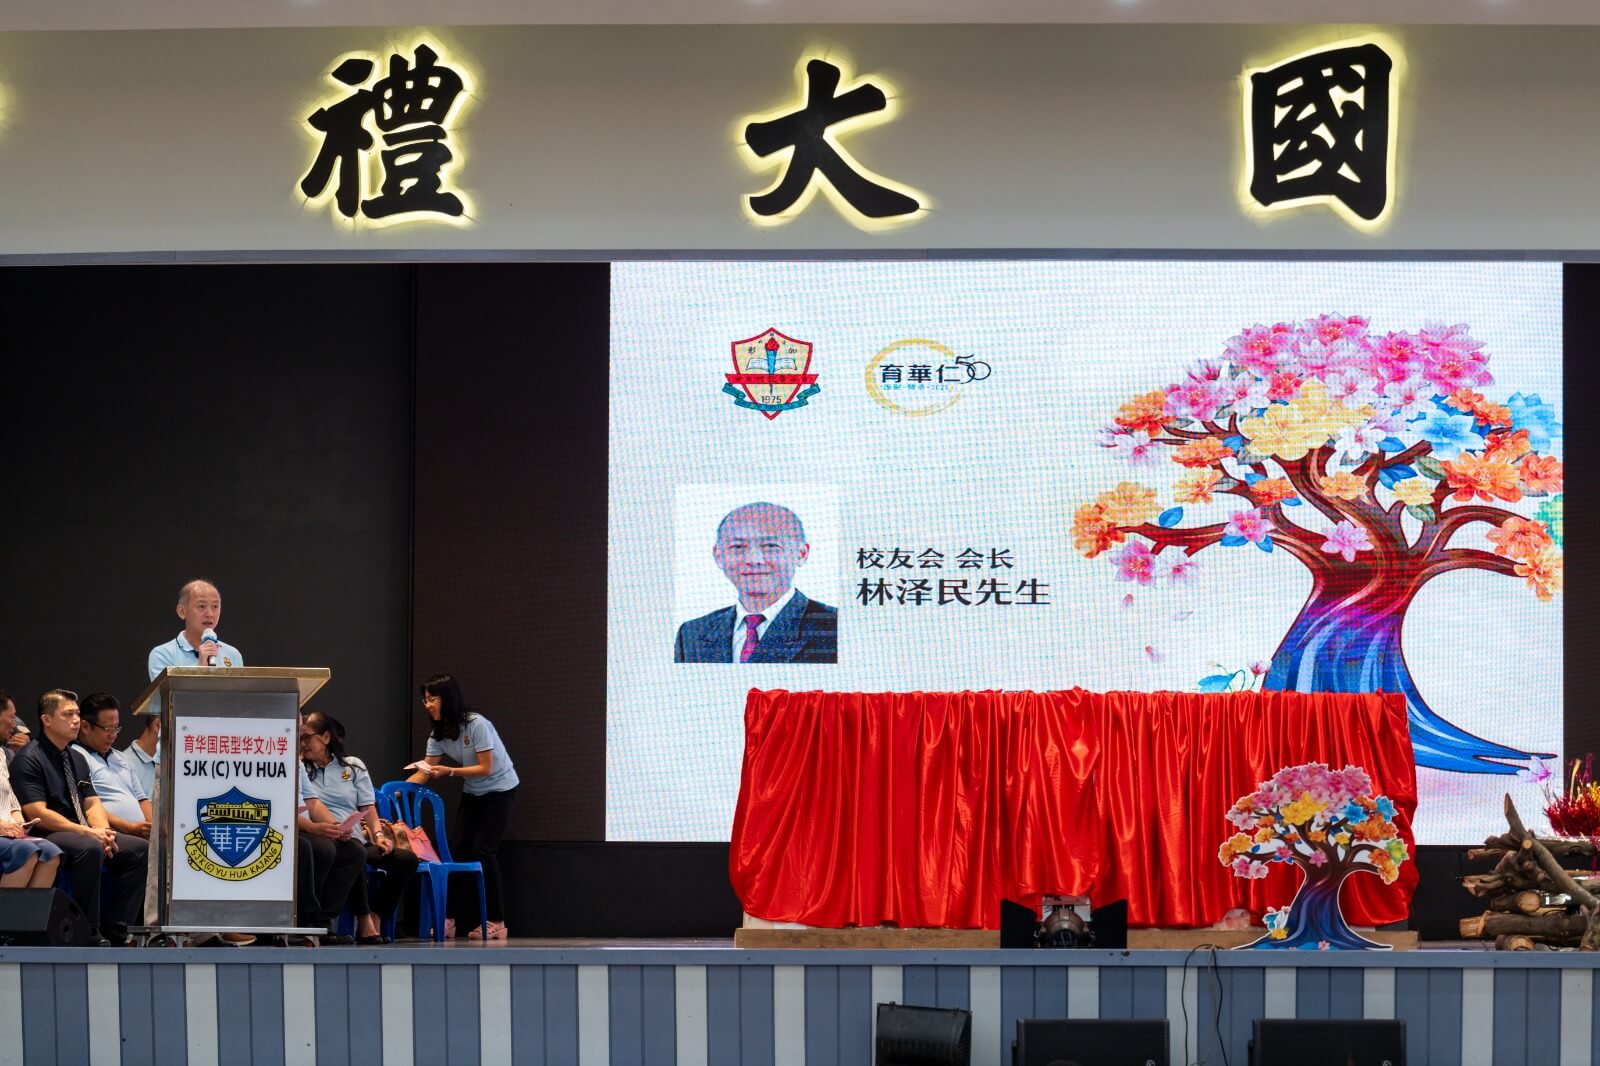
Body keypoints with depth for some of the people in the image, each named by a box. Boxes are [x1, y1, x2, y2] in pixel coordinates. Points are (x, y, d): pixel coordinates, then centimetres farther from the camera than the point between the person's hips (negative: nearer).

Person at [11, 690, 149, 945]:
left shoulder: (77, 758, 18)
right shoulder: (29, 760, -8)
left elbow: (92, 804, 14)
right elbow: (37, 813, -16)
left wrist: (103, 831, -10)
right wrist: (88, 832, -21)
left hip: (83, 835, 8)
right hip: (47, 838, -8)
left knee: (139, 848, -10)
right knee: (90, 848, -36)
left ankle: (114, 932, -10)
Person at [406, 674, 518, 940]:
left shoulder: (477, 725, -24)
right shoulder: (438, 733, -3)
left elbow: (485, 769, -23)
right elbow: (424, 772, -5)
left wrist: (449, 771, -31)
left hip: (499, 790, -7)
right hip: (472, 793, 7)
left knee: (483, 850, -13)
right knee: (457, 849, -3)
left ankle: (496, 923, -7)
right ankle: (450, 920, -1)